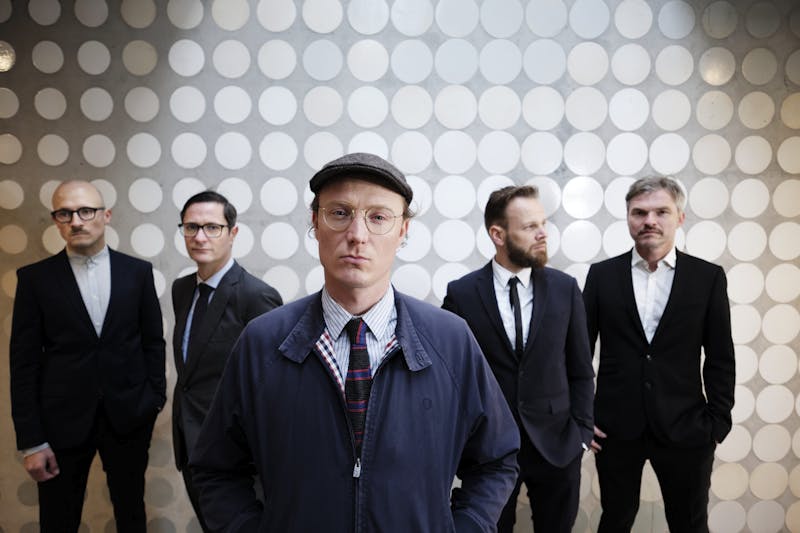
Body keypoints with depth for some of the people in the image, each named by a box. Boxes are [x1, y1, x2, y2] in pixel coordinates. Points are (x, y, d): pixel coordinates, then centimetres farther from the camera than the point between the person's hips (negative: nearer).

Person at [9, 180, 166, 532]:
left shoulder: (137, 271, 0)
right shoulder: (35, 278, -3)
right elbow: (24, 363, -4)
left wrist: (156, 398, 0)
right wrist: (31, 440, -6)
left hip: (129, 416, 1)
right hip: (62, 421, -1)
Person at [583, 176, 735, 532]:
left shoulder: (708, 277, -1)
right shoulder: (602, 275, 0)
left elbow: (720, 358, 2)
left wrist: (717, 422, -2)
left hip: (684, 429, 0)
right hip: (616, 426, 0)